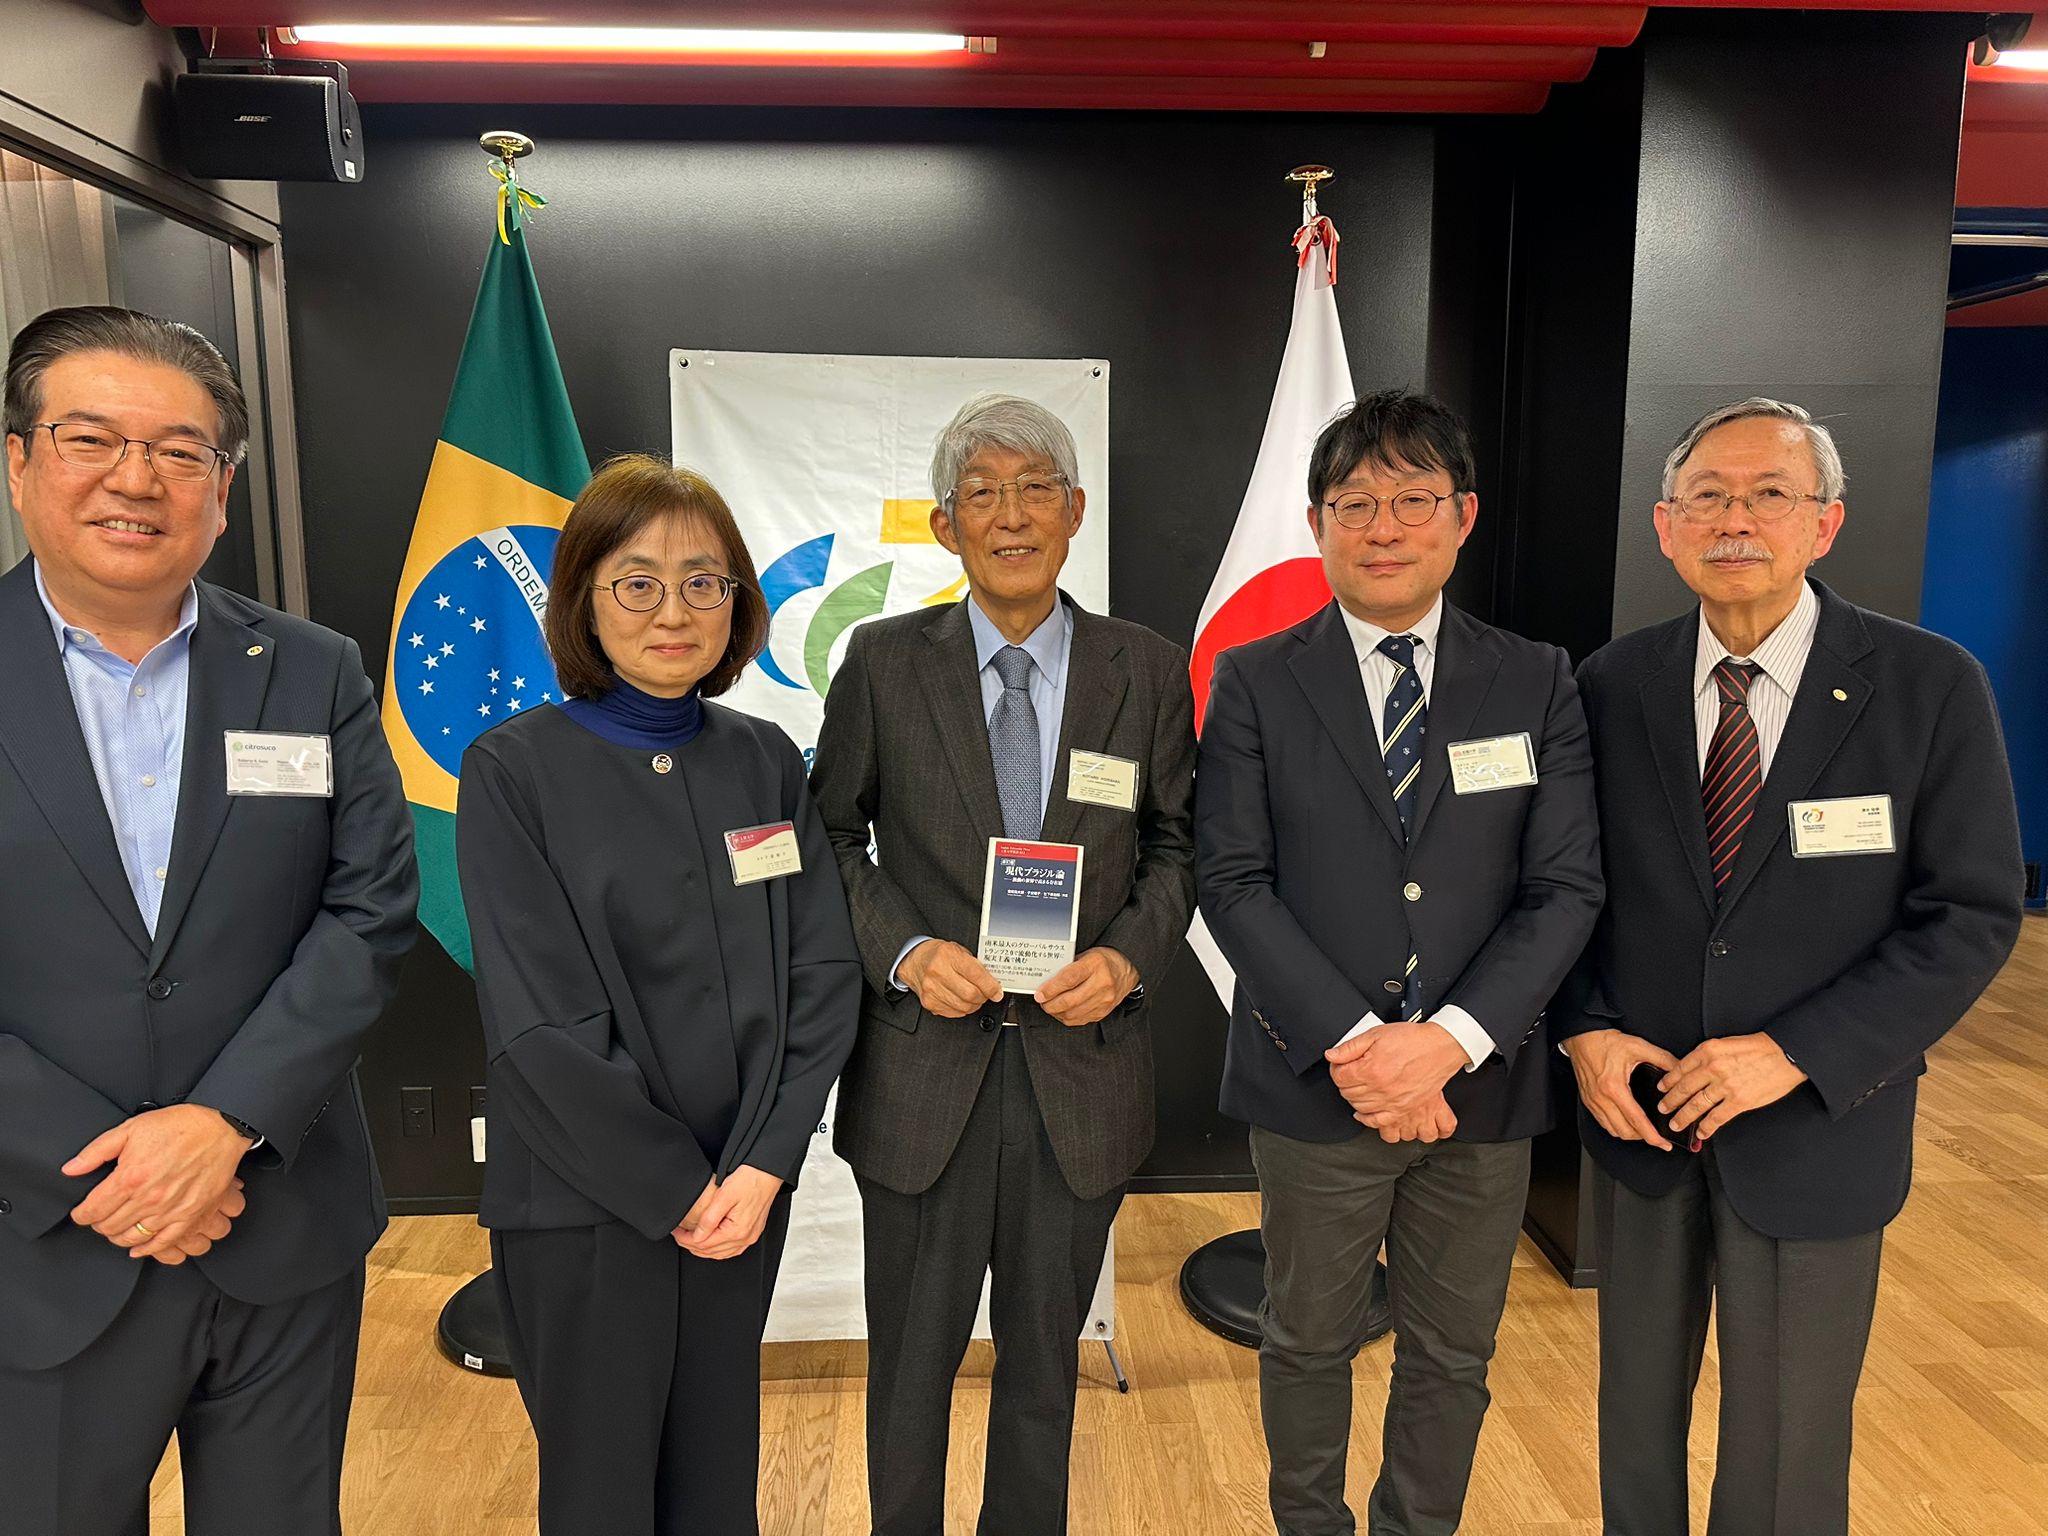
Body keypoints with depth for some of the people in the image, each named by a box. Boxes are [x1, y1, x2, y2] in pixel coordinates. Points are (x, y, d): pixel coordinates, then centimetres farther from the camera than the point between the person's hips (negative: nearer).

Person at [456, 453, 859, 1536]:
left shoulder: (764, 760, 1)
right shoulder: (514, 771, -10)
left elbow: (822, 972, -1)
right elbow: (539, 1028, -14)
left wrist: (763, 1164, -10)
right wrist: (677, 1190, -12)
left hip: (745, 1192, 4)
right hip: (585, 1206, -3)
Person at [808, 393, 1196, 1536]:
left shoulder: (1148, 670, -1)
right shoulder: (885, 662, -3)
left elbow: (1175, 844, 6)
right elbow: (833, 835, 2)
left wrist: (1129, 956, -12)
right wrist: (905, 952, -13)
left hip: (1083, 1063, 1)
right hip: (924, 1067, -1)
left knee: (1046, 1356, 20)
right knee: (912, 1358, 17)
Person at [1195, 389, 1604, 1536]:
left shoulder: (1537, 684, 1)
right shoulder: (1255, 682, -3)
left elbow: (1566, 887, -5)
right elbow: (1234, 883, -9)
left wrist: (1449, 1042, -17)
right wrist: (1352, 1042, -17)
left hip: (1482, 1086, 2)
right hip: (1314, 1086, -1)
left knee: (1452, 1357, 19)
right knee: (1309, 1345, 17)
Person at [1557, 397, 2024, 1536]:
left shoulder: (1931, 686, -9)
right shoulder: (1613, 686, -3)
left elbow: (1973, 914, -9)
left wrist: (1795, 1052, -18)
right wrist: (1587, 1027, -10)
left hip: (1816, 1124, -2)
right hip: (1640, 1106, 2)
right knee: (1638, 1404, 20)